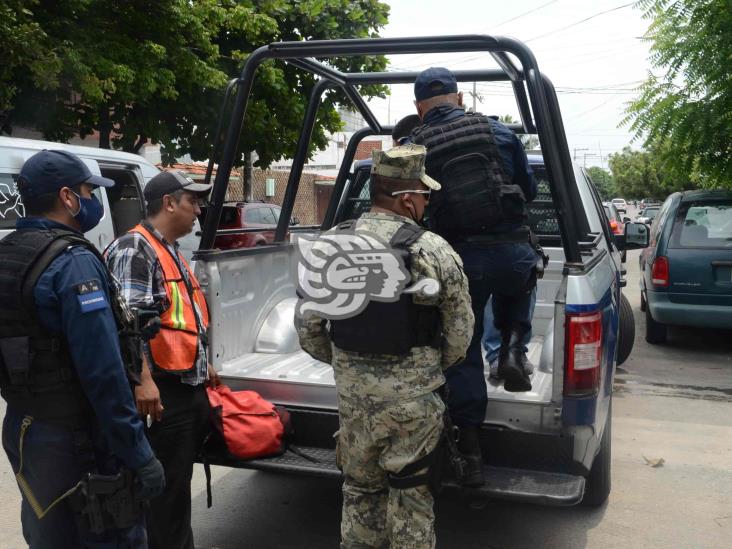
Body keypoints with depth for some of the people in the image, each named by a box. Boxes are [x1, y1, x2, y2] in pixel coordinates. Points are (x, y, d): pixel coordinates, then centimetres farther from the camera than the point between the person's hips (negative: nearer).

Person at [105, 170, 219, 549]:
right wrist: (143, 380, -29)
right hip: (164, 391, -10)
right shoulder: (135, 249, -13)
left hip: (191, 386, 10)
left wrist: (203, 365, 26)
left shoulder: (170, 251, 18)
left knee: (181, 478, 19)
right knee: (168, 483, -1)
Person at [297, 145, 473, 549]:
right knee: (410, 493, 14)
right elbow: (461, 331, -6)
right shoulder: (433, 250, -12)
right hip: (414, 396, -3)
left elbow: (307, 328, 1)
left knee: (360, 490, 20)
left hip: (353, 392, 3)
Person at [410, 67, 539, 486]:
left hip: (458, 261, -1)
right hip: (512, 252, 1)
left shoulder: (413, 147, -1)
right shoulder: (498, 132, 5)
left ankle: (472, 453, 15)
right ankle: (512, 349, 13)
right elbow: (529, 190, 12)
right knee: (515, 288, 37)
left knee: (464, 352, 11)